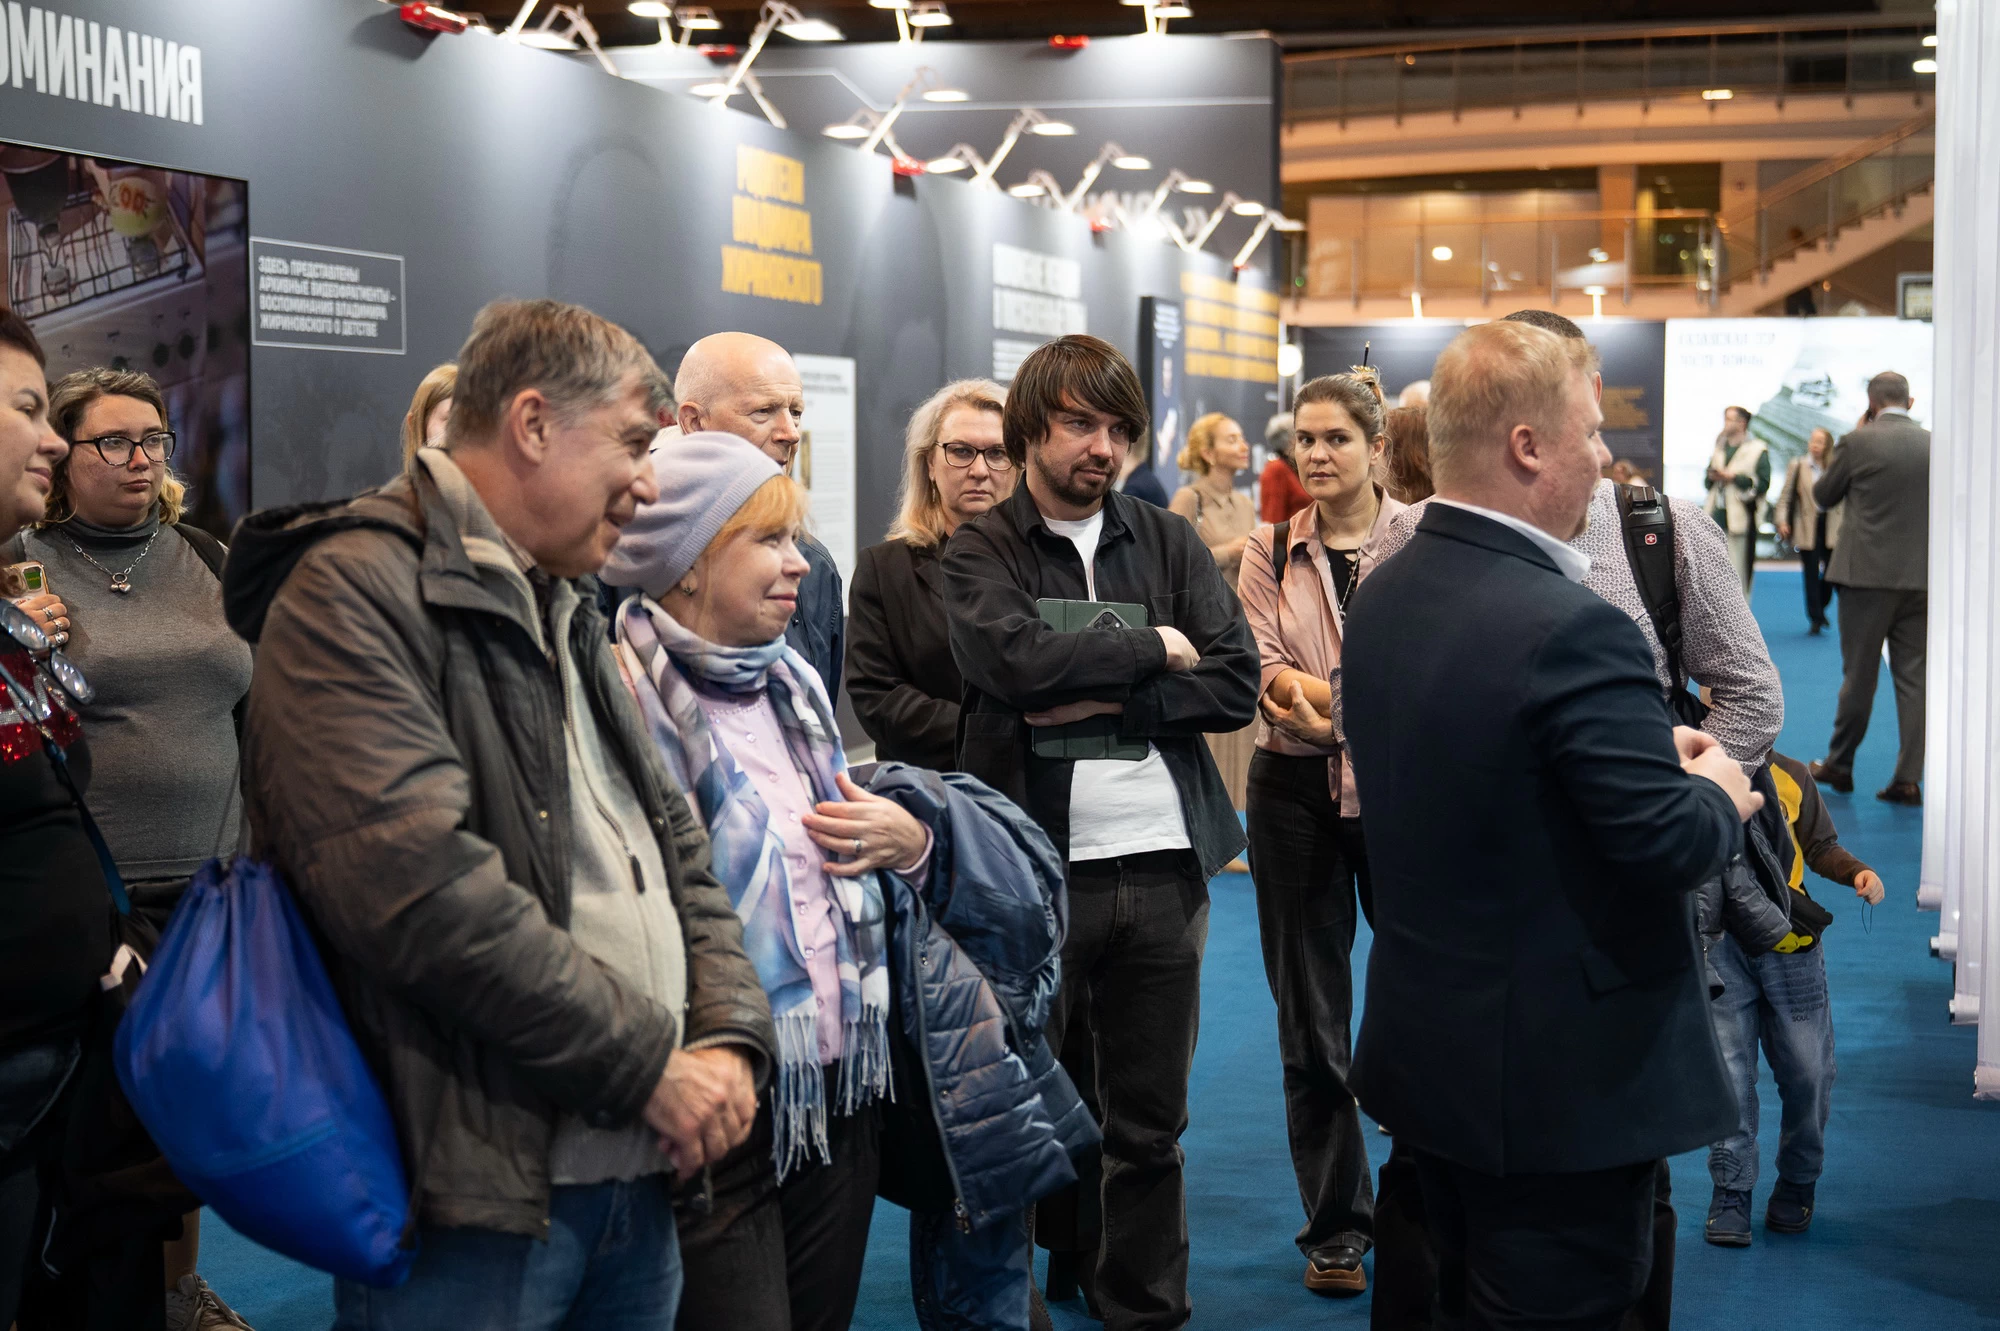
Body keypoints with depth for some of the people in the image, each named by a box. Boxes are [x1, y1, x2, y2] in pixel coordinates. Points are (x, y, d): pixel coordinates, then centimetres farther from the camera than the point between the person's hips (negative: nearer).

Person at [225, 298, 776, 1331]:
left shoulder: (564, 615, 18)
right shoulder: (356, 593, -12)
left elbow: (672, 846, 18)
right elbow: (418, 884, -23)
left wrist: (731, 1036, 0)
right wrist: (649, 1057, -16)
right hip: (472, 1198, -8)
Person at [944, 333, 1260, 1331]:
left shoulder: (1170, 544, 10)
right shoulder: (977, 556, 1)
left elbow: (1237, 683, -1)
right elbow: (1018, 660, -19)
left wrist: (1108, 699, -12)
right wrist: (1154, 650, -7)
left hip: (1163, 867, 3)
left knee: (1151, 1126, 13)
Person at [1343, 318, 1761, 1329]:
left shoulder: (1381, 595, 2)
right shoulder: (1570, 628, -25)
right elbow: (1668, 847, -24)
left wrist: (1646, 749, 10)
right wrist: (1718, 794, -2)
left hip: (1420, 1047, 9)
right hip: (1563, 1079, -8)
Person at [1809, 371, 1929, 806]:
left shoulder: (1858, 443, -8)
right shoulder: (1933, 445, 2)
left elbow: (1823, 497, 6)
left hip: (1868, 576, -3)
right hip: (1921, 578, 3)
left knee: (1859, 674, 6)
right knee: (1913, 677, 5)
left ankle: (1839, 765, 18)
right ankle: (1909, 778, 5)